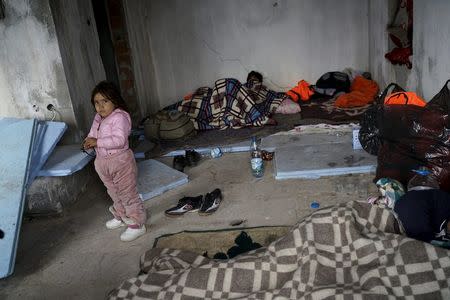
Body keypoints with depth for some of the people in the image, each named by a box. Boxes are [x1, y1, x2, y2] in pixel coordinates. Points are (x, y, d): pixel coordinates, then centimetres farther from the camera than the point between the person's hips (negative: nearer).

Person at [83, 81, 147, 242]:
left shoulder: (119, 117, -21)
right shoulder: (97, 118, 6)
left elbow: (119, 140, -31)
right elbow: (93, 133, 18)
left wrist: (97, 142, -30)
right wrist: (89, 141, -5)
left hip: (121, 161, -9)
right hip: (103, 162, 9)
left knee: (128, 194, 0)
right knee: (114, 193, 24)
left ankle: (137, 224, 10)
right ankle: (121, 217, 42)